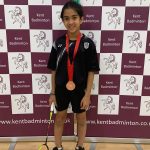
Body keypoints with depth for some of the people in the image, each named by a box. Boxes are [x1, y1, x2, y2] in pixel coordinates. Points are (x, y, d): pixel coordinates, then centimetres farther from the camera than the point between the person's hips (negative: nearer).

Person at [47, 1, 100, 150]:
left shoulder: (88, 43, -11)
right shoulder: (58, 43, -6)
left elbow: (91, 71, -8)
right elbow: (54, 70, 0)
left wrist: (87, 94, -9)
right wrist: (53, 92, 1)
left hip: (79, 89, -1)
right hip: (61, 89, 2)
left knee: (81, 119, 17)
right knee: (59, 118, 18)